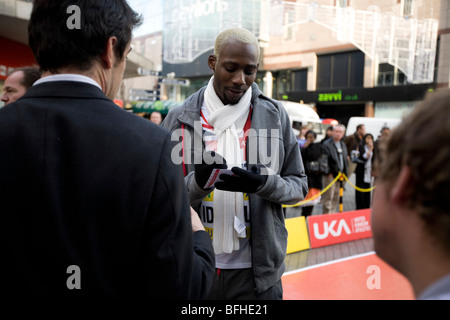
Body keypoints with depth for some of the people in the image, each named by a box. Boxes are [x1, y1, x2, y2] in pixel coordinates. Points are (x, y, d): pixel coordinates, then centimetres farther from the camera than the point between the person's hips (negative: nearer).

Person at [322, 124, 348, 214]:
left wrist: (344, 172, 10)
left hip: (340, 175, 7)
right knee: (328, 197, -6)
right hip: (331, 175, -7)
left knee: (336, 198, 13)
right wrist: (328, 172, -16)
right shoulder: (327, 144, -8)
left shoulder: (343, 145, 16)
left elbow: (345, 160, 20)